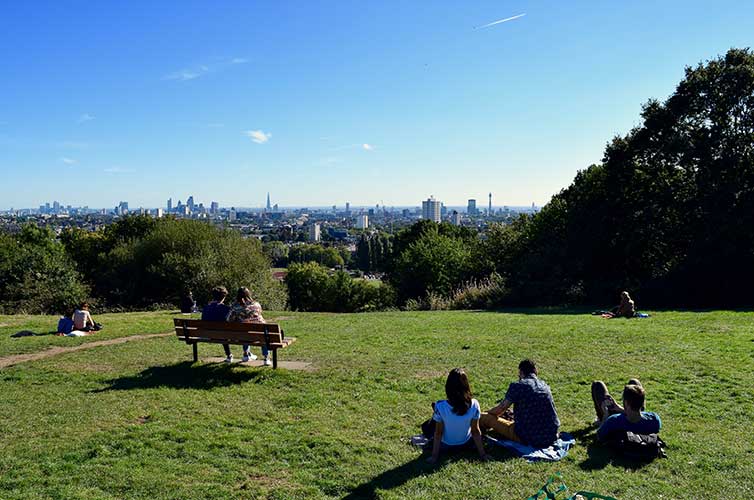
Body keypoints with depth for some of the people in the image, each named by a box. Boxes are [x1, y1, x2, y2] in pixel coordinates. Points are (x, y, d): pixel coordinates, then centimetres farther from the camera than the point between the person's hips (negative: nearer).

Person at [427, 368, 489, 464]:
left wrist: (434, 456, -8)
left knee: (434, 406, 14)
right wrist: (482, 454, -3)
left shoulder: (440, 407, -30)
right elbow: (476, 431, -16)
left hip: (446, 446, -1)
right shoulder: (474, 405, -26)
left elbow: (438, 433, -20)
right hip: (466, 444, 2)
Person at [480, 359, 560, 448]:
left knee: (483, 417, 5)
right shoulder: (545, 386, 9)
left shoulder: (517, 386, -10)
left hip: (528, 438, -6)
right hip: (550, 439, 6)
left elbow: (500, 409, -2)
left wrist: (487, 414, 19)